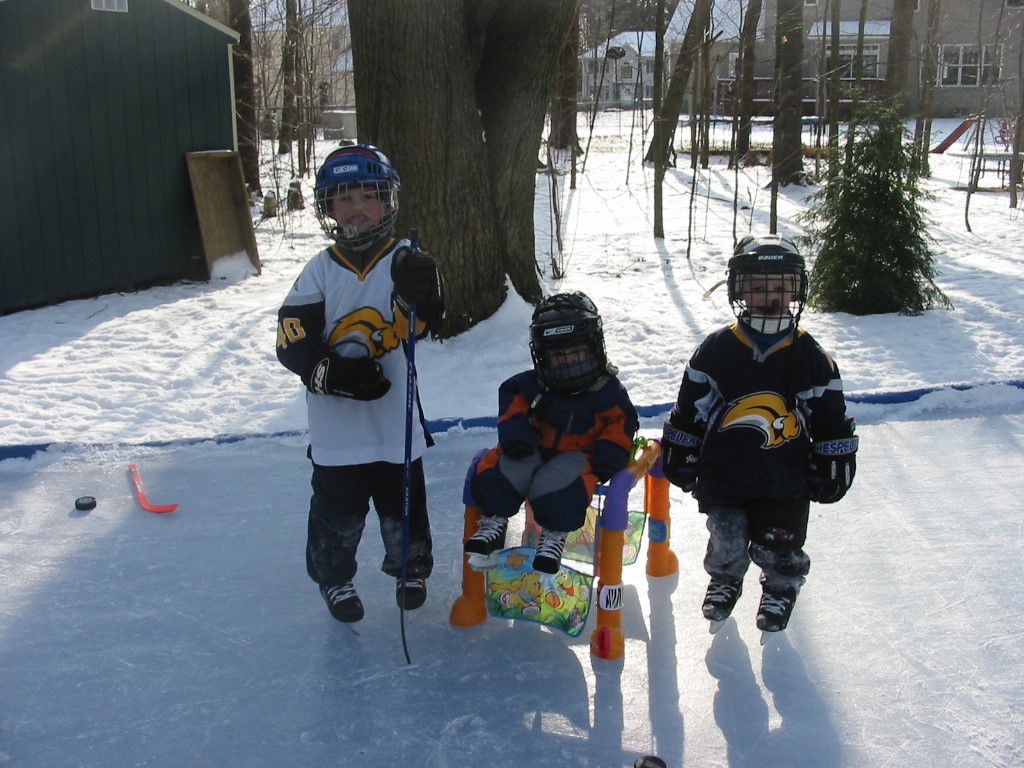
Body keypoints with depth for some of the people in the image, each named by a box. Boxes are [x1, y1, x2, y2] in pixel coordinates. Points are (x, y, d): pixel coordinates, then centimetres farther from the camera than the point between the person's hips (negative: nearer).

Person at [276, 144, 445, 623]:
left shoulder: (405, 262, -4)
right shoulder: (320, 272, -3)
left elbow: (427, 323, -19)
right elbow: (292, 341, -6)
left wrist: (420, 296, -42)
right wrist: (331, 371, -23)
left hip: (396, 420, 0)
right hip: (336, 423, 0)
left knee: (403, 505, 14)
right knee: (338, 512, 10)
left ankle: (411, 568, 40)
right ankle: (334, 576, 34)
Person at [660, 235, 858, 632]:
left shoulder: (810, 357, -2)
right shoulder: (716, 350, -2)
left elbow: (830, 420, 5)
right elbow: (689, 411, 4)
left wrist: (832, 469, 5)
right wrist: (680, 459, 5)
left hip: (785, 479, 0)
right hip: (723, 474, 0)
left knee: (779, 550, 8)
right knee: (726, 543, 10)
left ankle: (780, 587, 39)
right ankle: (724, 580, 41)